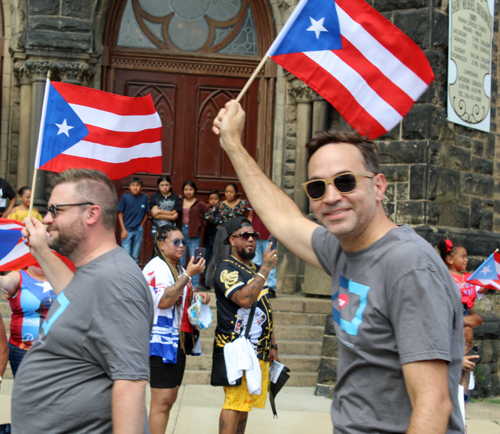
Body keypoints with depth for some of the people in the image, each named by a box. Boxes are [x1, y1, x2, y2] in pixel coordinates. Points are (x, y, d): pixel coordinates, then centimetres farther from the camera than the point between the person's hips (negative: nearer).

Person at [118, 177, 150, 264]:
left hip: (139, 231, 2)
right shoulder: (125, 197, -6)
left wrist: (141, 225, -1)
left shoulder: (144, 198, -1)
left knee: (135, 256, 11)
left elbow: (146, 213, 10)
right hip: (127, 230, -2)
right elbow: (120, 214, -1)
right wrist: (123, 229, -6)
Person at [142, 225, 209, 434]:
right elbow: (164, 301, -25)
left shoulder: (177, 267, 18)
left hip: (177, 341, 10)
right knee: (161, 401, -10)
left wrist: (196, 295, 11)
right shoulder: (157, 266, -12)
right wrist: (188, 274, -24)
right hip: (162, 339, -10)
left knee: (169, 400, 11)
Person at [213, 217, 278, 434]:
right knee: (234, 402, -10)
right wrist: (265, 269, -23)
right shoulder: (226, 269, -9)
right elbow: (245, 299, -27)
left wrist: (272, 345, 21)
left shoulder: (254, 269, 19)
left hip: (259, 349, 9)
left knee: (245, 403, 11)